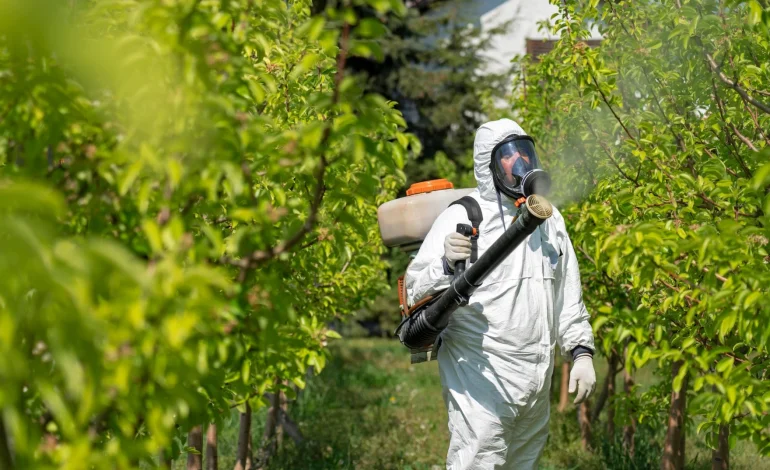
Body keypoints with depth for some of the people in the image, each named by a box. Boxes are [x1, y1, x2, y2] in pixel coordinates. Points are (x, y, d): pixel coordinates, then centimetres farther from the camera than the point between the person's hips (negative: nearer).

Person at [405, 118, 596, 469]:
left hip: (537, 381, 7)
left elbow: (568, 295, 19)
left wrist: (581, 353, 12)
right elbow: (416, 292, -12)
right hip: (480, 376, -7)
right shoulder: (461, 216, -8)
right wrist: (447, 264, -30)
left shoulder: (549, 218, 12)